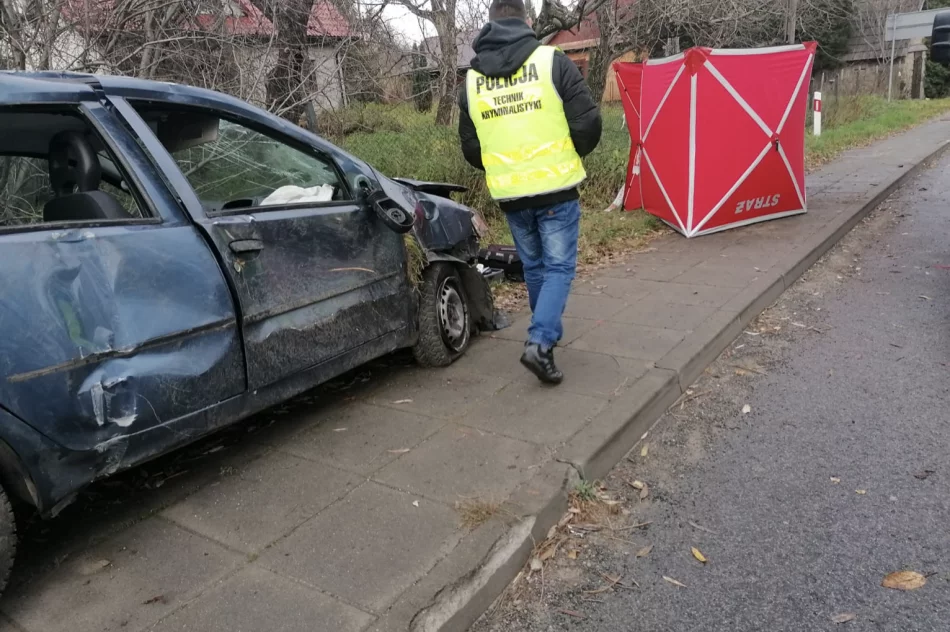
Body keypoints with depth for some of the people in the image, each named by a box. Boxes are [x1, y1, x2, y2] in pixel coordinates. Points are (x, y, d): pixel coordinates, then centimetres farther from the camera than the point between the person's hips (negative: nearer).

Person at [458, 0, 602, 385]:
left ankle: (546, 335, 32)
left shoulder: (472, 79, 7)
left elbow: (470, 147, 11)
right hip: (556, 188, -4)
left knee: (534, 267, 19)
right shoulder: (552, 61, -4)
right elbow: (587, 122, -7)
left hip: (510, 195, 4)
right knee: (559, 266, 4)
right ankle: (540, 342, -11)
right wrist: (574, 153, 14)